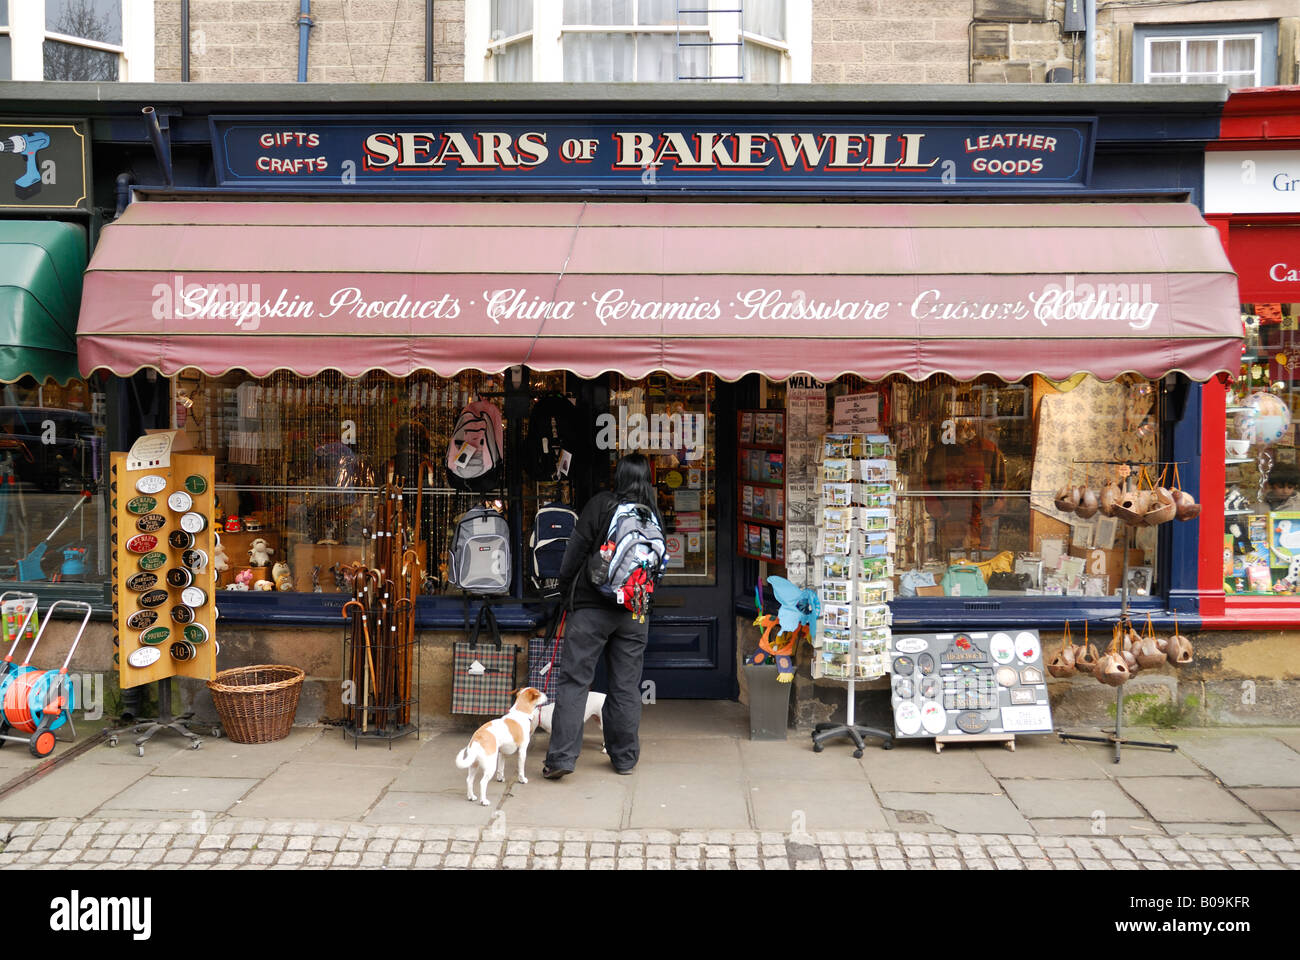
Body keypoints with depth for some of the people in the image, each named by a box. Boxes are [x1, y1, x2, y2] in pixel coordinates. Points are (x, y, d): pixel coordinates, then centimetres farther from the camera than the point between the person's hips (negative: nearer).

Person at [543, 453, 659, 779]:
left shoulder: (600, 505, -7)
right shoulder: (654, 516, 5)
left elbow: (575, 552, -6)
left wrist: (566, 589, 8)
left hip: (591, 608, -4)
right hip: (635, 612, 4)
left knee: (573, 681, -1)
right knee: (626, 686, 11)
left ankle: (562, 756, -4)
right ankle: (625, 757, 18)